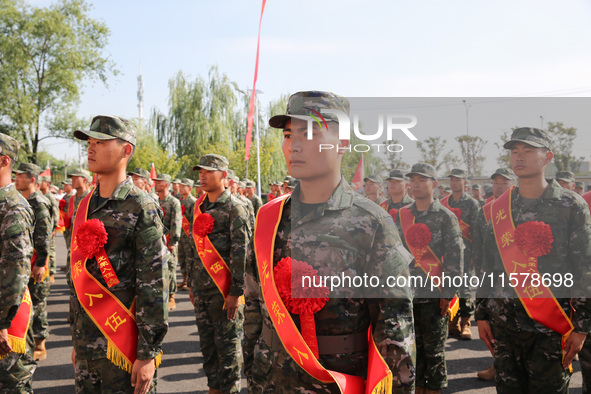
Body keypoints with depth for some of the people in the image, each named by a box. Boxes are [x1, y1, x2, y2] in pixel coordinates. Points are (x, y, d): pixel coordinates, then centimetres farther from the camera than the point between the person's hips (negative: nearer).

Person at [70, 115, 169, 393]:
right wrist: (77, 341, 16)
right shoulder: (85, 206, 9)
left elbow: (154, 287, -15)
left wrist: (148, 354, -16)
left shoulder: (142, 210, -12)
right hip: (86, 347, 6)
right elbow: (76, 275, 15)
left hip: (123, 348, -6)